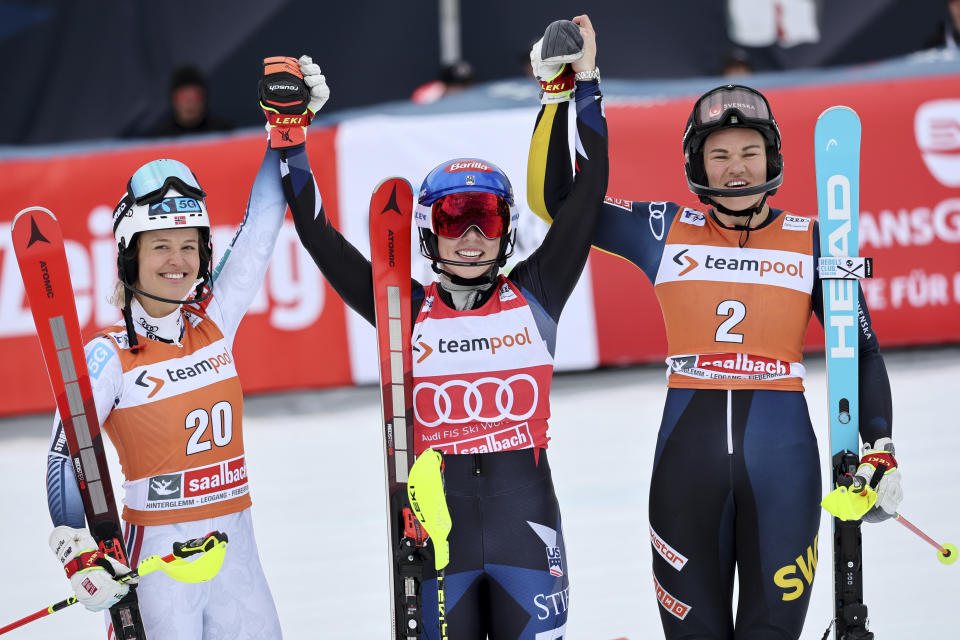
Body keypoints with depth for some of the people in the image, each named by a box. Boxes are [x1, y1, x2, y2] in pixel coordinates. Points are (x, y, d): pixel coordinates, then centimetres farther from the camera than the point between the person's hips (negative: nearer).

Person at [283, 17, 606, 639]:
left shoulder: (534, 296, 4)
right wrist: (291, 144, -5)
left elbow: (587, 198, 0)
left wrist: (584, 88, -4)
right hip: (437, 520, 0)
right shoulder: (407, 312, 4)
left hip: (525, 516, 0)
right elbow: (321, 239, 2)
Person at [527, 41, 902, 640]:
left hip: (782, 453, -1)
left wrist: (880, 449, -1)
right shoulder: (666, 232, 5)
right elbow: (555, 199, 4)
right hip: (688, 452, 1)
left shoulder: (810, 241, 4)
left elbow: (861, 347, 8)